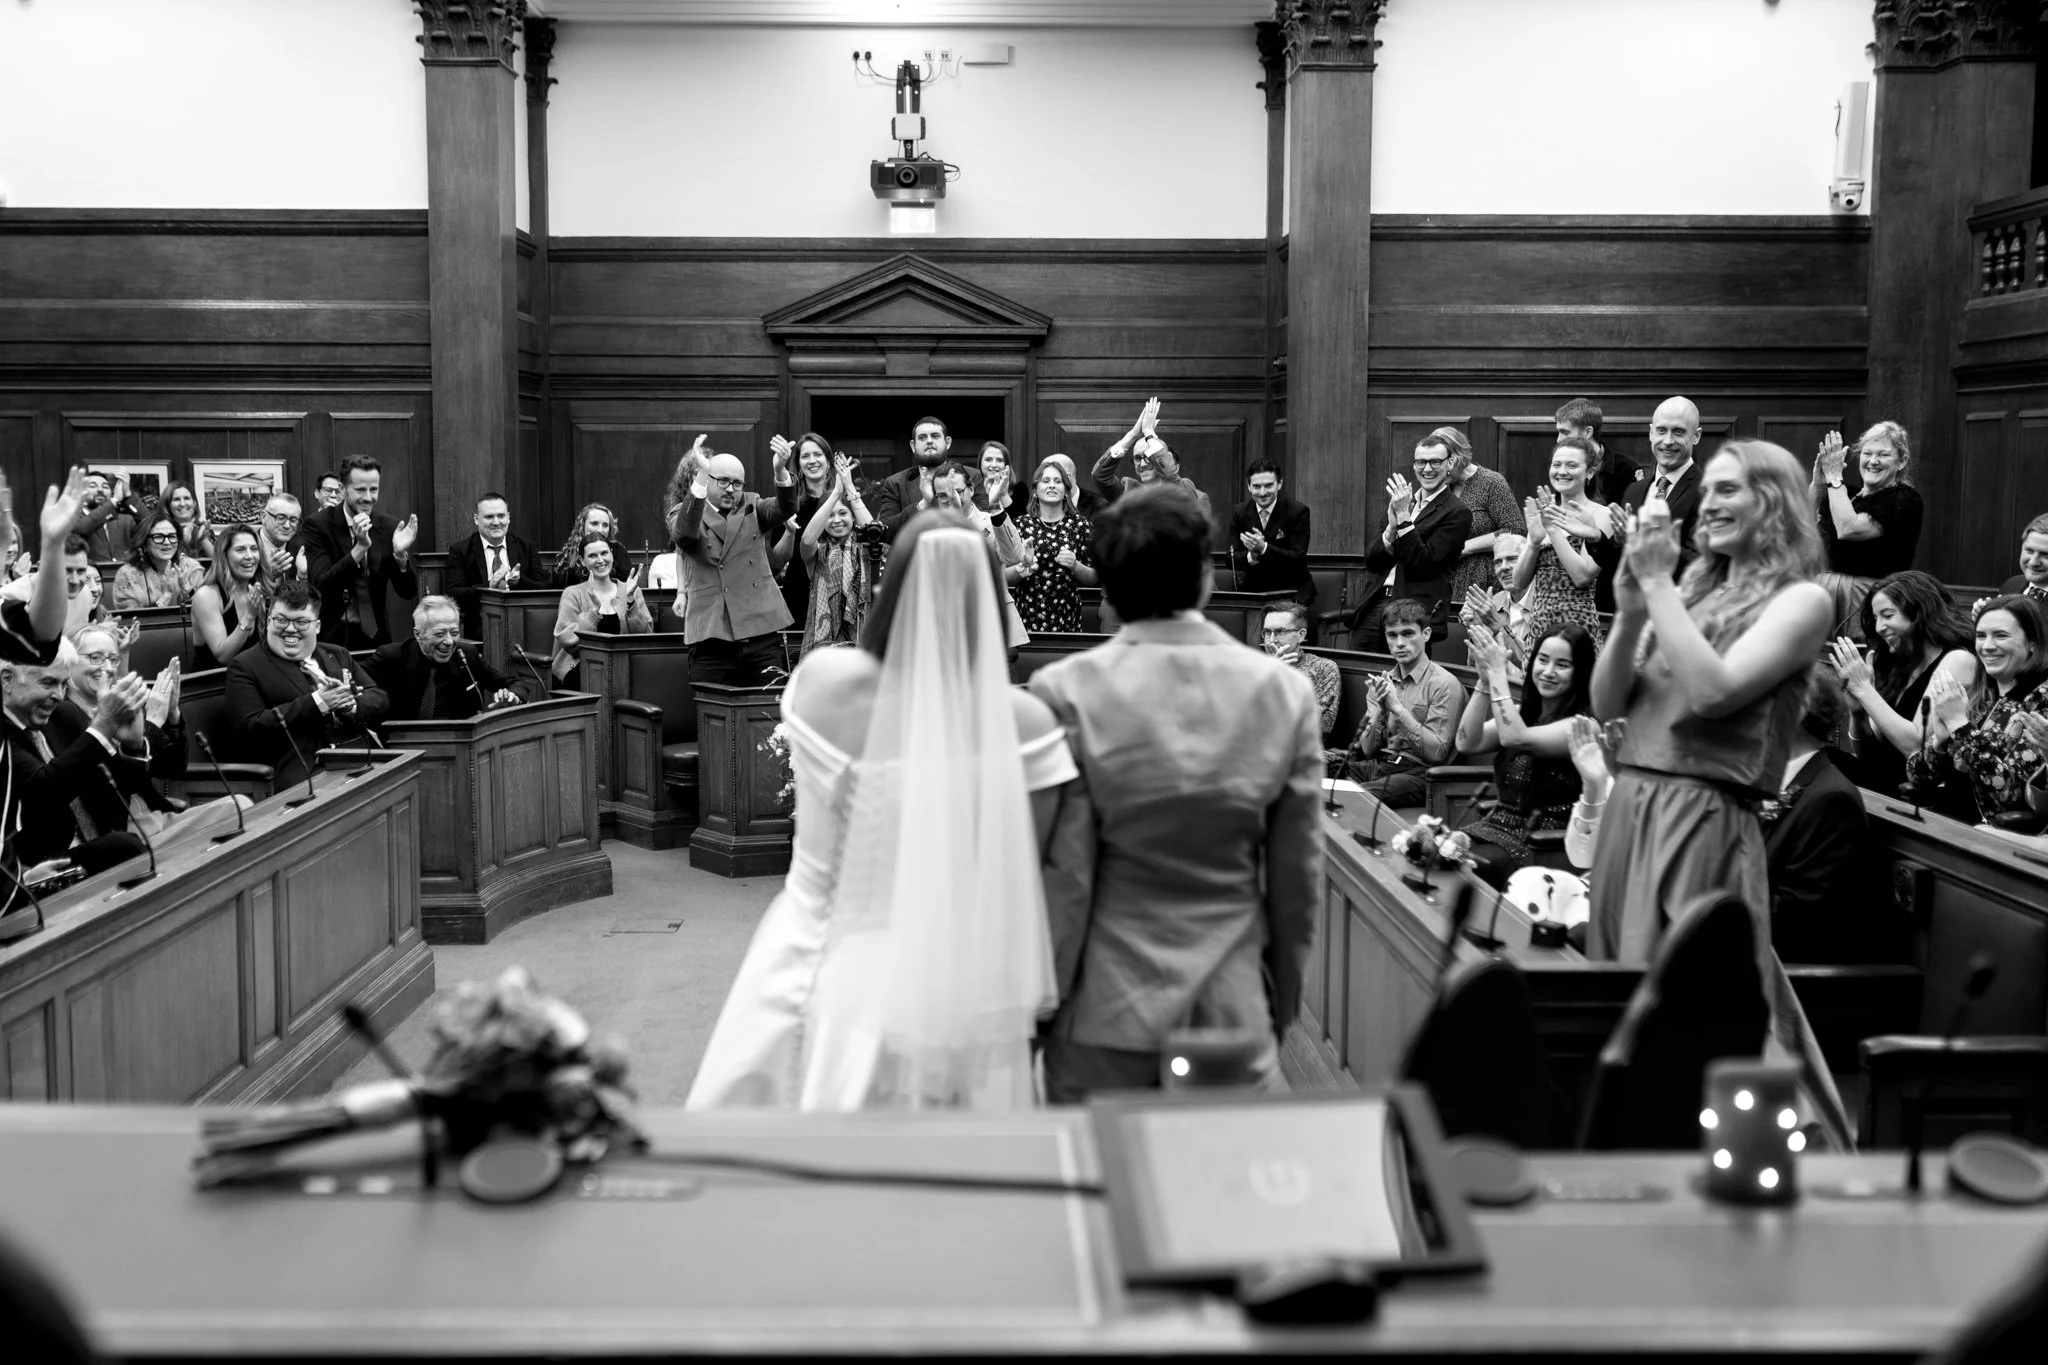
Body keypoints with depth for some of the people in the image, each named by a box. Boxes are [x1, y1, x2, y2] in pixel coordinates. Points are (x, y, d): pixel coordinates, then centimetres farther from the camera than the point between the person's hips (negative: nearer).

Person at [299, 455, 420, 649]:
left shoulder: (390, 528, -2)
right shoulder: (318, 524, -9)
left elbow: (408, 592, -4)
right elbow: (322, 585, -20)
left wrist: (400, 554, -23)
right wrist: (360, 547, -30)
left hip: (373, 635, 2)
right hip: (328, 635, -2)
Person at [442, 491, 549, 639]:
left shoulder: (526, 549, 15)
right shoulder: (459, 551, 8)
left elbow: (545, 589, 6)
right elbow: (453, 596, -3)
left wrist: (519, 580, -15)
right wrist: (489, 586, -19)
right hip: (479, 626, -3)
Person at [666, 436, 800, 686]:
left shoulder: (752, 507, 15)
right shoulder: (683, 512, 7)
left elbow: (785, 509, -5)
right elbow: (684, 532, -16)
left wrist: (780, 471, -25)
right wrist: (701, 476, -28)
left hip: (762, 634, 2)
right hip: (711, 637, -2)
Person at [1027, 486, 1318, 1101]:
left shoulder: (1064, 692, -10)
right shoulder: (1285, 691, -2)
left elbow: (1061, 875, -8)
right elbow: (1298, 876, 4)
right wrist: (1283, 1002, 16)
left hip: (1105, 1008, -1)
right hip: (1235, 1007, 2)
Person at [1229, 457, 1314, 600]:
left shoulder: (1298, 512, -7)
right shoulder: (1239, 512, 3)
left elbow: (1298, 559, -14)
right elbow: (1231, 559, 0)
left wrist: (1263, 548, -28)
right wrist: (1251, 556, -23)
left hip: (1291, 591, -2)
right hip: (1252, 590, 2)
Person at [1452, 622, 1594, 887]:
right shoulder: (1522, 712, 12)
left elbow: (1516, 738, -23)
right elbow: (1467, 743, -1)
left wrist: (1497, 674, -18)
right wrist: (1485, 680, -9)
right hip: (1496, 824, 6)